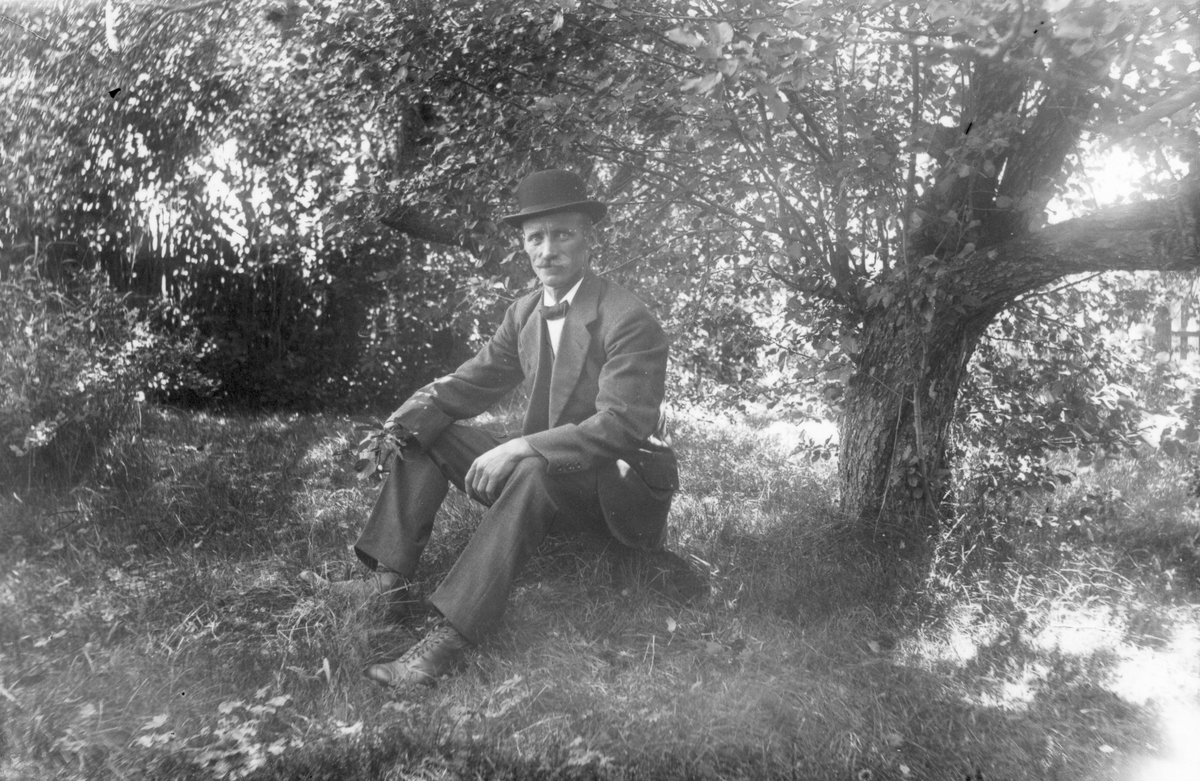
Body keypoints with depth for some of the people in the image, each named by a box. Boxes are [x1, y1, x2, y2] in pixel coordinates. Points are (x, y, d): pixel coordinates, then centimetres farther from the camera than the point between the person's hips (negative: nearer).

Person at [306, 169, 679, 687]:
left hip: (621, 487, -8)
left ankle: (451, 639, -40)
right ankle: (391, 575, -11)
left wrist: (521, 448, -35)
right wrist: (402, 422, -12)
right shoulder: (525, 312, 6)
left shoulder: (630, 322, -18)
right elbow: (472, 382, 6)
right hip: (540, 479, 8)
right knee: (425, 431, 1)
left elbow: (622, 425, -26)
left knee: (534, 472, -39)